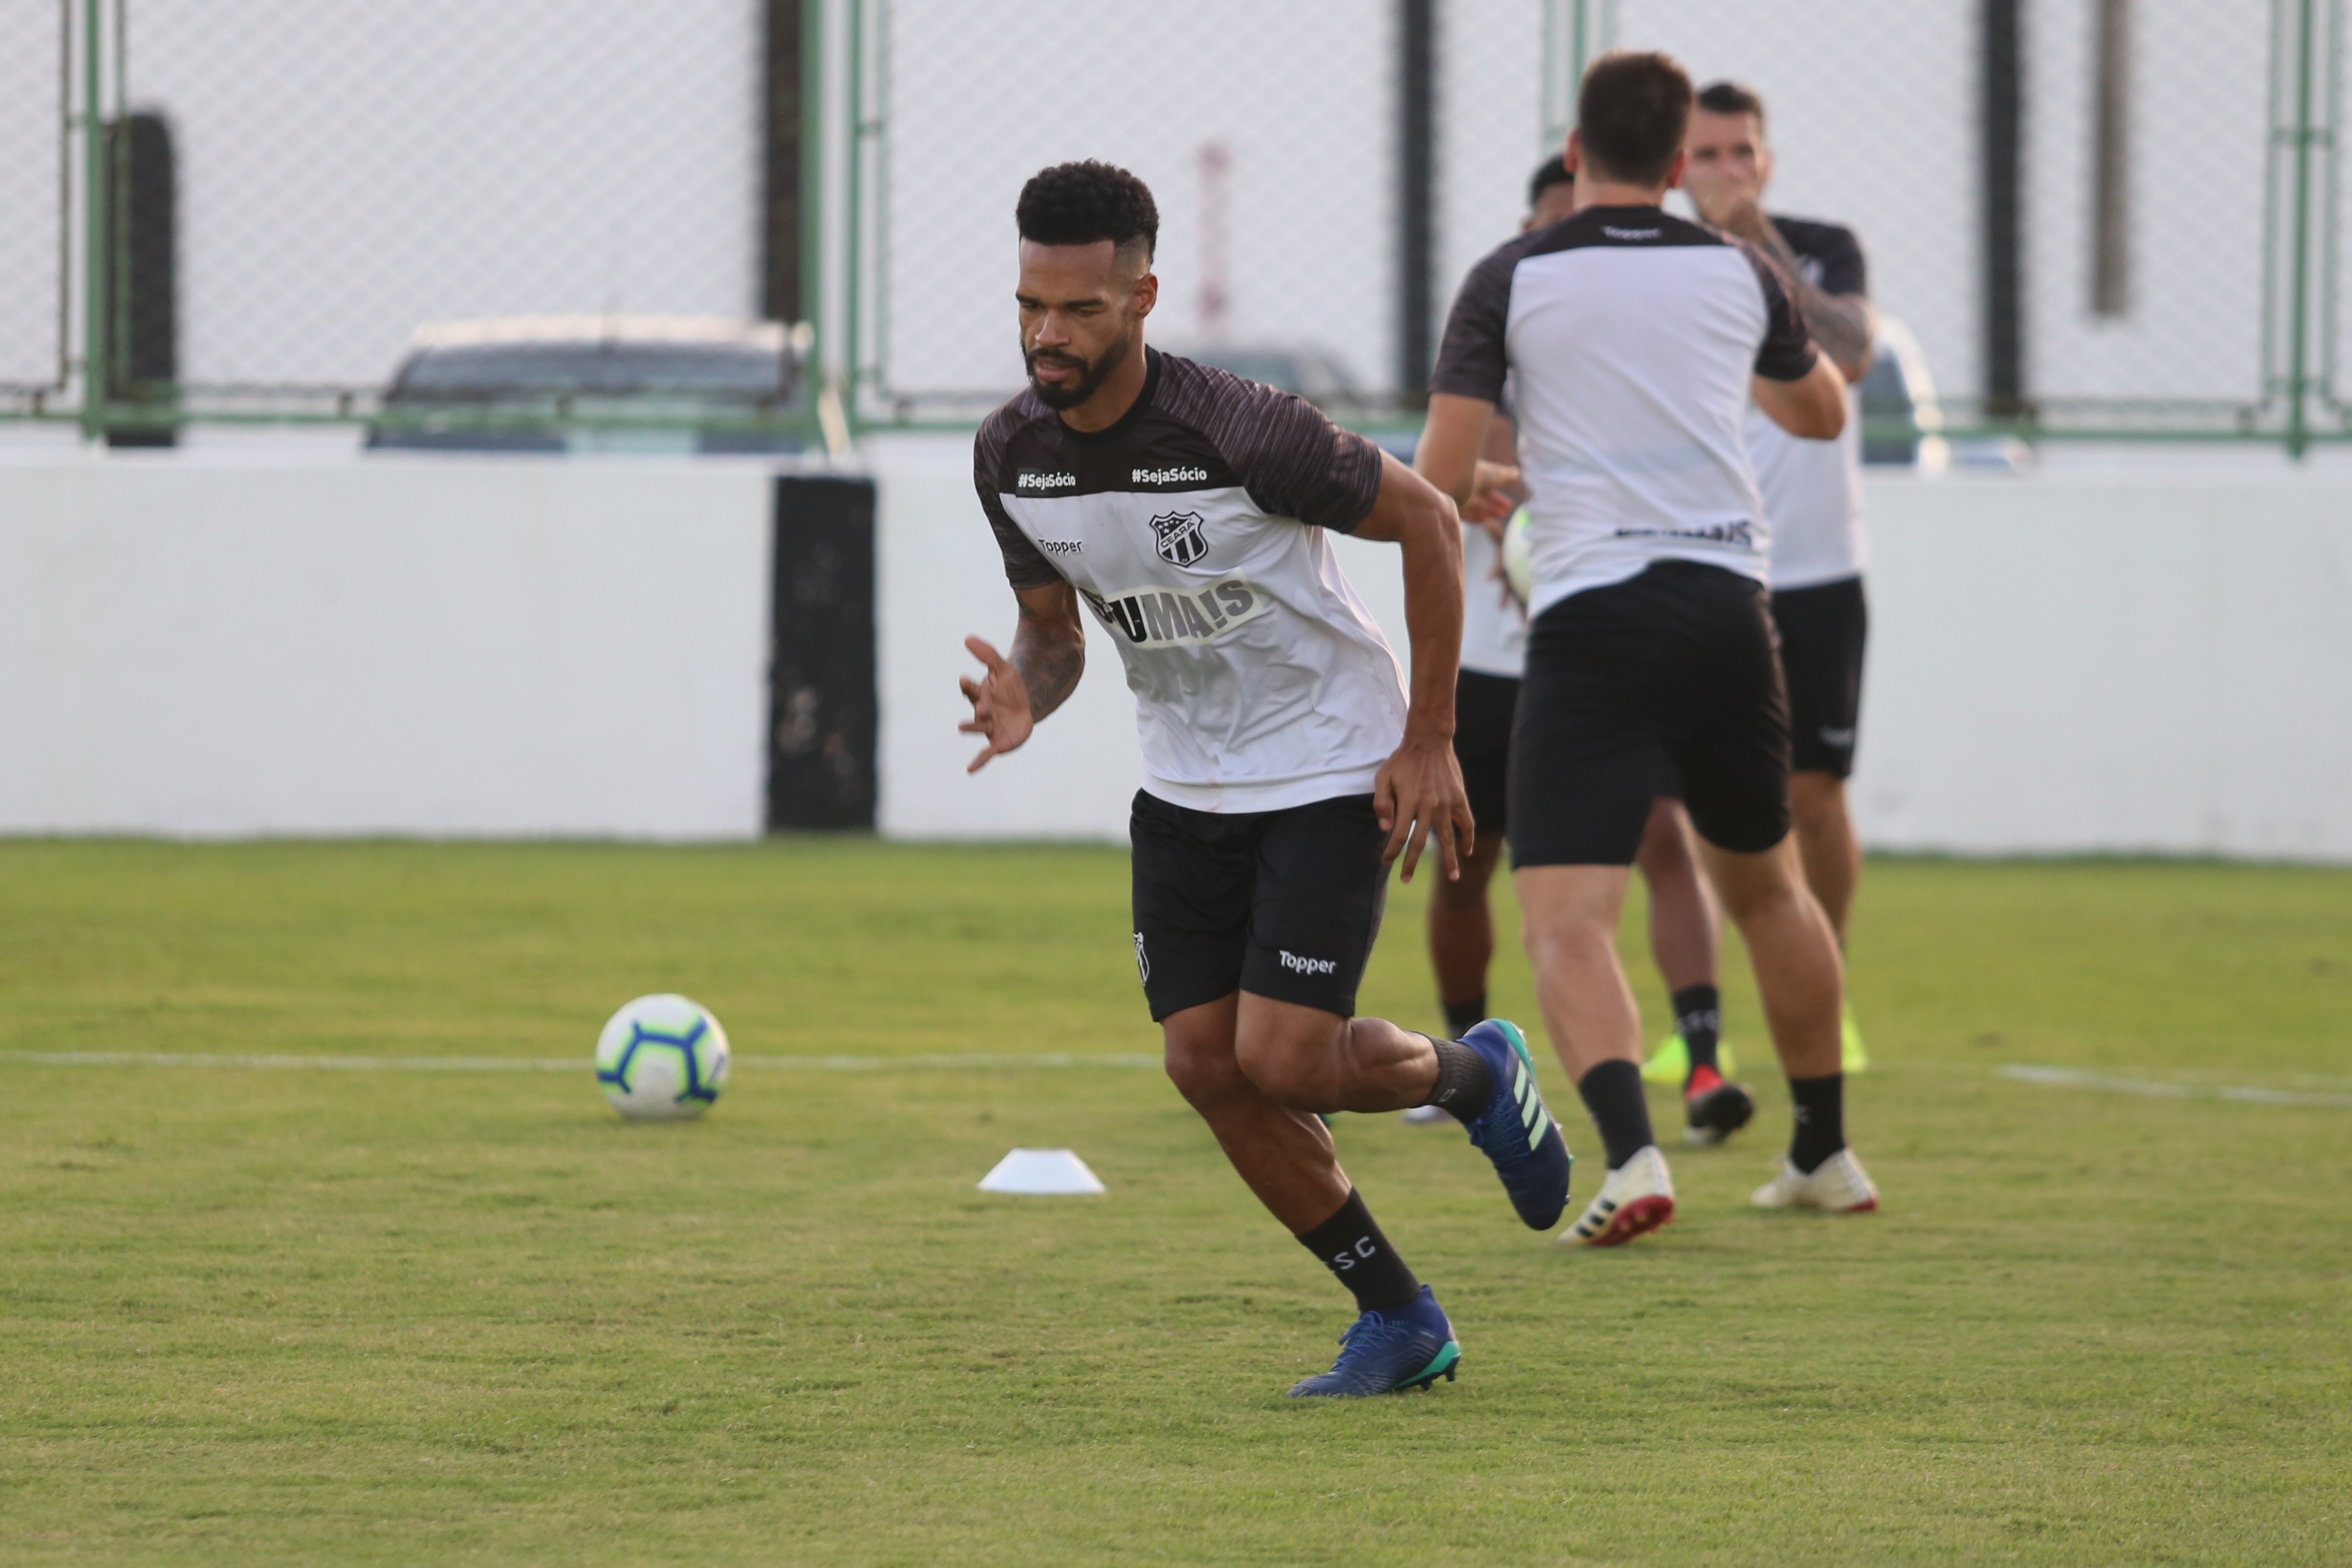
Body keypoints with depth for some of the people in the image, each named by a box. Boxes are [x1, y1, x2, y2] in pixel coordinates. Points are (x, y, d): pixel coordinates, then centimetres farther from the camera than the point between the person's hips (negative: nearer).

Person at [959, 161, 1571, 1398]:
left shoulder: (1238, 432, -27)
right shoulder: (1010, 457, -8)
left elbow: (1426, 521, -15)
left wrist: (1429, 740, -13)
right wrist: (1024, 697, -18)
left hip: (1333, 772, -6)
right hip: (1188, 783, 6)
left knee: (1285, 1060, -14)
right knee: (1206, 1063, -3)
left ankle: (1477, 1077, 20)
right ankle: (1397, 1319, 14)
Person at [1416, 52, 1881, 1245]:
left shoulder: (1510, 282, -2)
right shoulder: (1737, 274, 9)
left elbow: (1440, 481, -6)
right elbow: (1823, 411, 28)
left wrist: (1479, 498, 18)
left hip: (1589, 620, -4)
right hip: (1726, 601, 4)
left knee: (1564, 923, -9)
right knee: (1765, 887, 23)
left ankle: (1632, 1157, -31)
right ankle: (1826, 1155, 33)